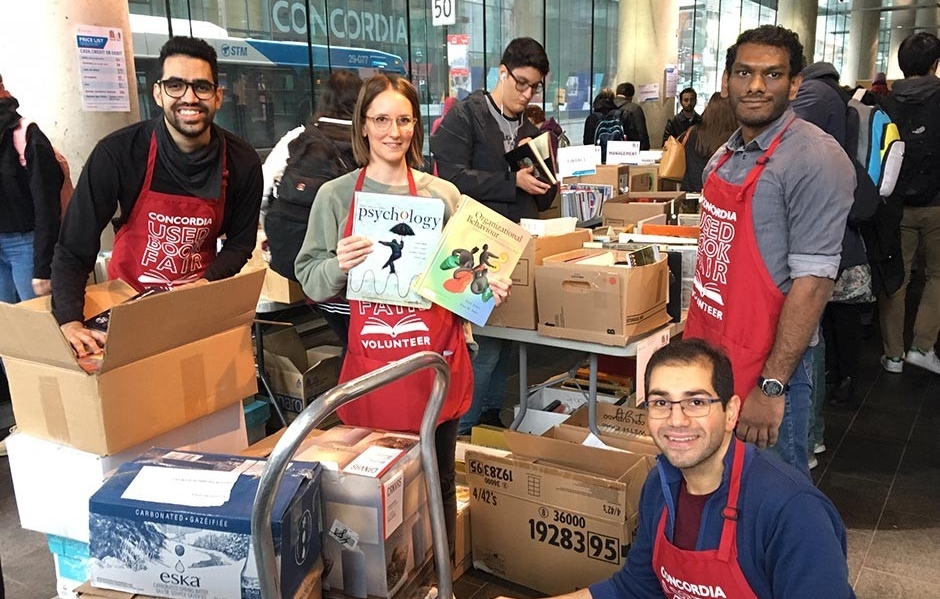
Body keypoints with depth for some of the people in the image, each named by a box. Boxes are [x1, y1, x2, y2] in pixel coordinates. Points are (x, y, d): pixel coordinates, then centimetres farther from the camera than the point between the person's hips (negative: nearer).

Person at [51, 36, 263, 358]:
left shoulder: (242, 162, -10)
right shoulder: (117, 153, -17)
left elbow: (240, 243, 1)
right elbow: (74, 247, -14)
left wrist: (206, 284, -17)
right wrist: (70, 323, -28)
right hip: (127, 300, -1)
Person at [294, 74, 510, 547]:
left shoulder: (442, 195, 4)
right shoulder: (334, 196, 2)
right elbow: (310, 282, 4)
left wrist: (487, 290, -8)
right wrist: (338, 266, -16)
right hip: (371, 362, -1)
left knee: (438, 483, 13)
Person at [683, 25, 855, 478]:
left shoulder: (814, 160, -15)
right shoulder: (724, 156, 9)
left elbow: (813, 280, -20)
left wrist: (772, 386, -22)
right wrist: (693, 336, 14)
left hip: (765, 361, -8)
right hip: (709, 352, 8)